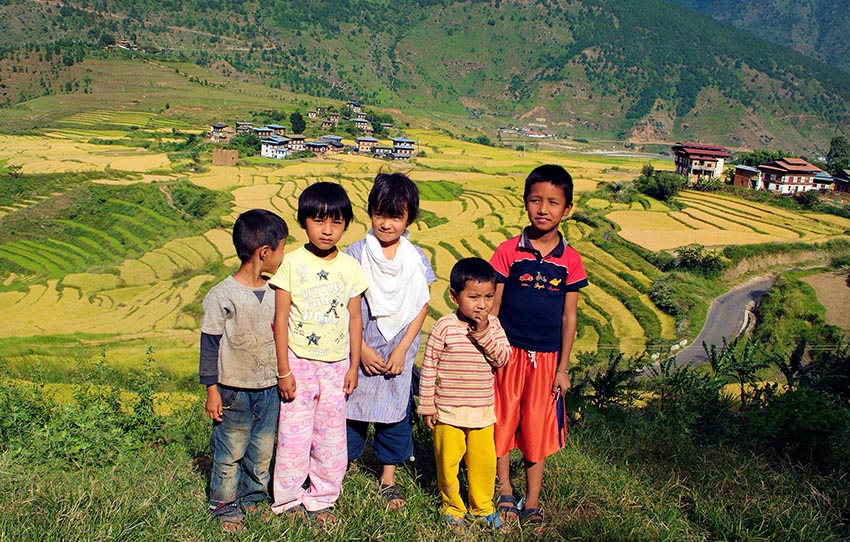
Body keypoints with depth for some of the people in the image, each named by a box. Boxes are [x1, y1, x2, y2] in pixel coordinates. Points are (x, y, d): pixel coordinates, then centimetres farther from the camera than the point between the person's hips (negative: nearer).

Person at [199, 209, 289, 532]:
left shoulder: (275, 292, 2)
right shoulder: (222, 295, -14)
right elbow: (209, 344, -8)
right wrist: (211, 389, -7)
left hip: (270, 390, 5)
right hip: (233, 392, -5)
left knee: (263, 450, 15)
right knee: (230, 452, 8)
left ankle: (252, 498, 34)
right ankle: (225, 506, 26)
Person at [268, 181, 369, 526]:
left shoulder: (350, 267, 1)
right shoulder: (292, 264, -7)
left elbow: (354, 318, 6)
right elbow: (281, 318, -6)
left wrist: (354, 366, 6)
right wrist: (283, 370, -8)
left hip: (336, 365, 3)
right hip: (299, 362, -2)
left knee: (331, 438, 9)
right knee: (294, 436, 4)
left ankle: (320, 499, 27)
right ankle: (288, 499, 24)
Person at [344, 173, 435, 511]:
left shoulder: (416, 258, -3)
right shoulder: (356, 254, -7)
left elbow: (421, 307, -1)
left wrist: (402, 350, -8)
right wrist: (362, 349, -10)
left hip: (399, 351, 1)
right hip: (358, 349, -1)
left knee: (396, 411, 10)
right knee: (351, 407, 8)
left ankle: (388, 478, 28)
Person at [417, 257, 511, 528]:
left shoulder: (493, 325, 0)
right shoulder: (444, 327, -12)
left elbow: (503, 358, -10)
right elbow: (428, 367, -7)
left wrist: (484, 334, -22)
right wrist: (427, 406, -5)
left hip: (483, 411, 3)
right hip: (448, 412, -3)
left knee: (484, 461, 12)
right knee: (448, 461, 9)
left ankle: (483, 506, 34)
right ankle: (452, 506, 32)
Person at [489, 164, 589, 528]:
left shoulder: (570, 260, -2)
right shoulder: (508, 252, -6)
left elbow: (569, 317, 2)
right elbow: (492, 306, -2)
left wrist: (563, 366, 2)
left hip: (546, 358, 1)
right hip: (508, 352, -1)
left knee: (538, 428, 11)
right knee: (503, 422, 10)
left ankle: (532, 502, 26)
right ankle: (505, 493, 29)